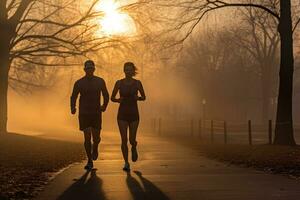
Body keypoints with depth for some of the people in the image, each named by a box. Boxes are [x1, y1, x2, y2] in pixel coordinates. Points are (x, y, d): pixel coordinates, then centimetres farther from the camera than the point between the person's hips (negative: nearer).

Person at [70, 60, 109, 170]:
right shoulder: (79, 83, -1)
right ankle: (89, 161, 5)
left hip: (96, 113, 1)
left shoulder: (100, 81, 2)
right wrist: (73, 108, -9)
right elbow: (73, 97, 6)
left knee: (96, 138, 0)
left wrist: (104, 106, 1)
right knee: (87, 137, -7)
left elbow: (106, 95, 14)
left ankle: (95, 149, 36)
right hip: (84, 114, -1)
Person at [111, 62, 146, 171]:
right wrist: (118, 100, -14)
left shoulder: (137, 83, -1)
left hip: (134, 114, 0)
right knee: (124, 140, -6)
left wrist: (138, 98, -12)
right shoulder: (119, 83, 0)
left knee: (132, 140, -1)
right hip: (122, 114, 0)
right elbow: (112, 98, 8)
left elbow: (144, 97, 10)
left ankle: (134, 148, 37)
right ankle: (126, 163, 8)